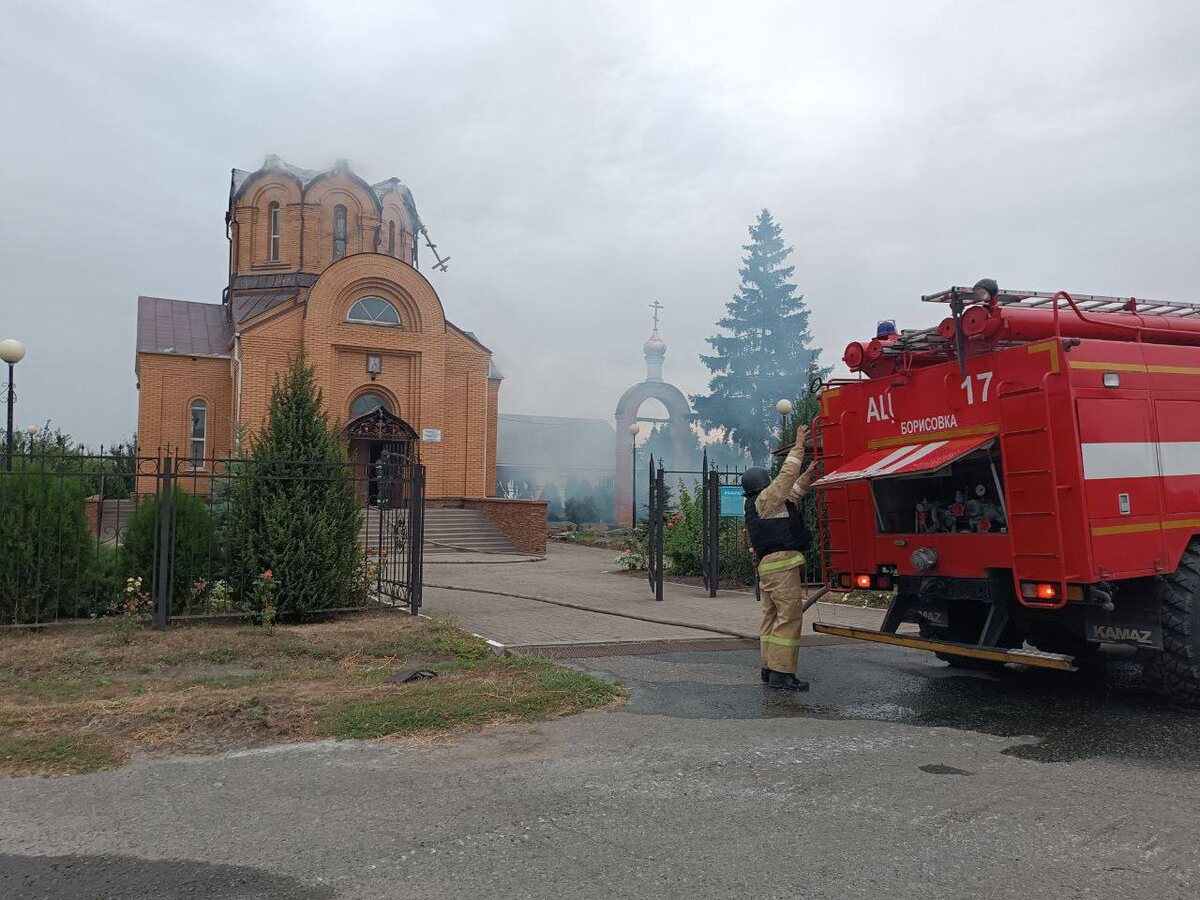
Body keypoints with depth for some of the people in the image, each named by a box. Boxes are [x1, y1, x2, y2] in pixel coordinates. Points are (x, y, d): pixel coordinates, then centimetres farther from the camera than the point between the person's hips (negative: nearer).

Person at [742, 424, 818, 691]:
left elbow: (792, 493, 29)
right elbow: (787, 475, -8)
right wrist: (799, 446, 0)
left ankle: (769, 668, 15)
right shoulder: (765, 499, -7)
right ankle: (781, 672, -12)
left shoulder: (757, 504, 20)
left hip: (768, 565, 11)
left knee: (772, 616, 12)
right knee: (789, 617, -10)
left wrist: (809, 474, 23)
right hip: (783, 562, -11)